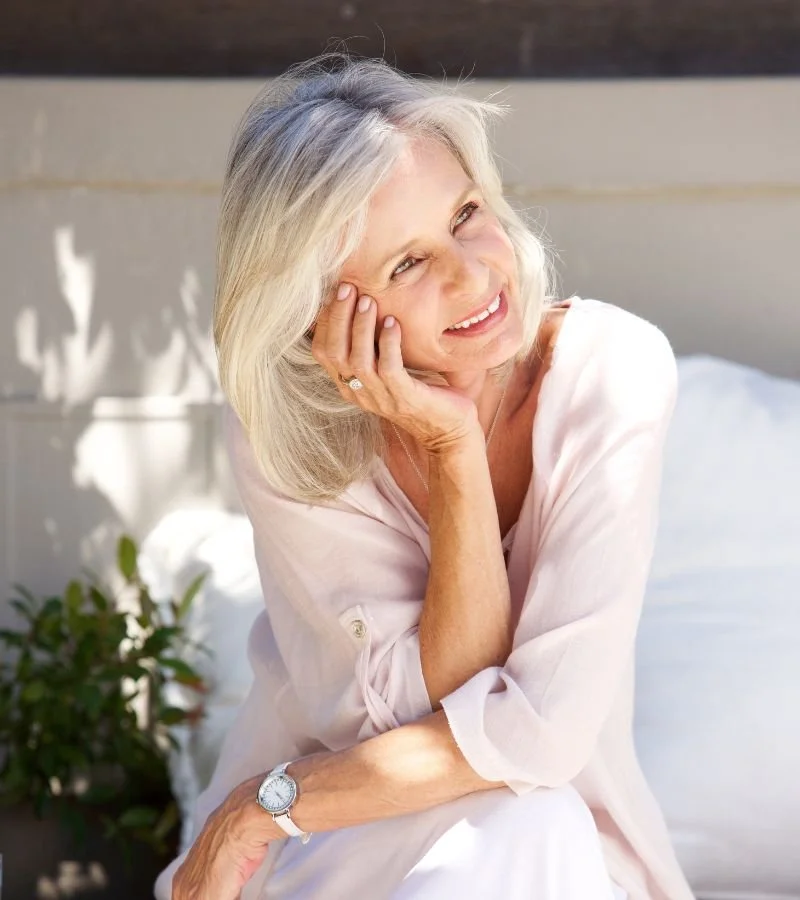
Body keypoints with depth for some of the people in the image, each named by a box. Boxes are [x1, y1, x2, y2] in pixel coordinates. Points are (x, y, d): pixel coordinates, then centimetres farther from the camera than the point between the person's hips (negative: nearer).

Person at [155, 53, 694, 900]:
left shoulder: (614, 368, -22)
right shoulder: (282, 434, -19)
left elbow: (546, 725, -25)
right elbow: (450, 702, -22)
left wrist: (266, 806, -19)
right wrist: (454, 451, -31)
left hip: (546, 809, 1)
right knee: (508, 829, -32)